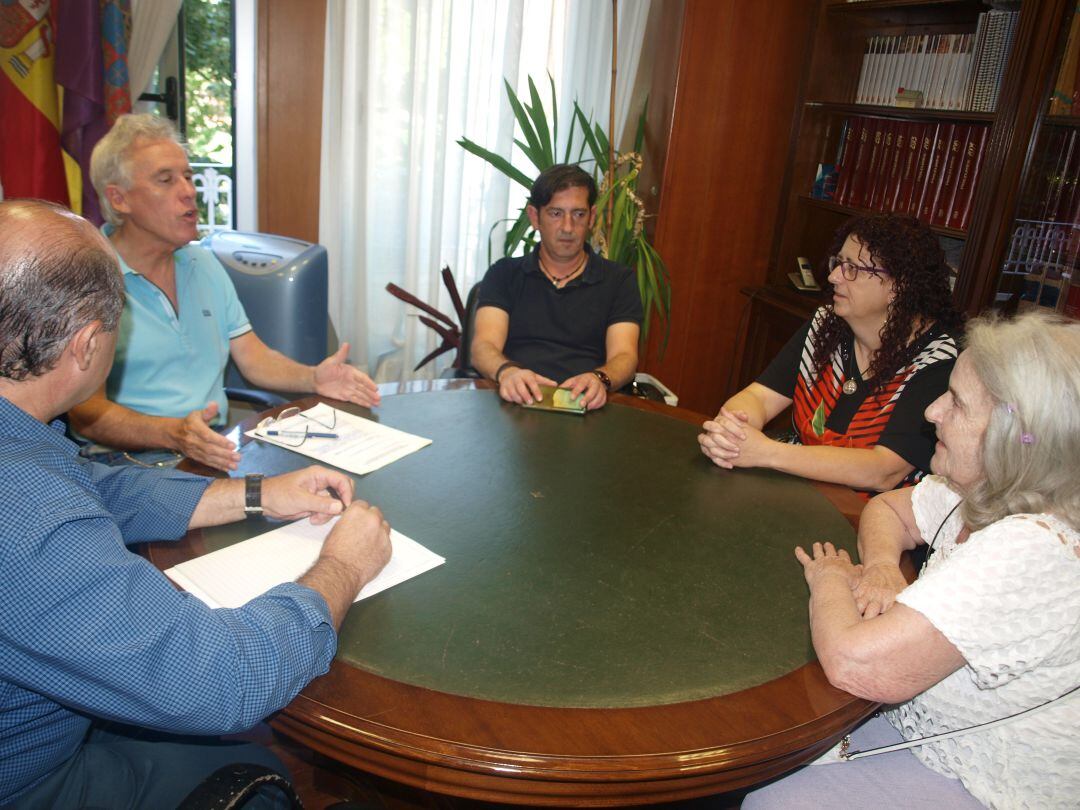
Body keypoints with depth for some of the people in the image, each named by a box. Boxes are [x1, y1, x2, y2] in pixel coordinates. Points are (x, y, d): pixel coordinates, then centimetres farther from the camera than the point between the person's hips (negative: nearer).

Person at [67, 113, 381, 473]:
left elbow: (252, 356, 15)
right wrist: (173, 433, -32)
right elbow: (86, 413, -14)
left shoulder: (204, 264, 16)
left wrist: (312, 377, -5)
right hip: (131, 458, -6)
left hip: (217, 450, 7)